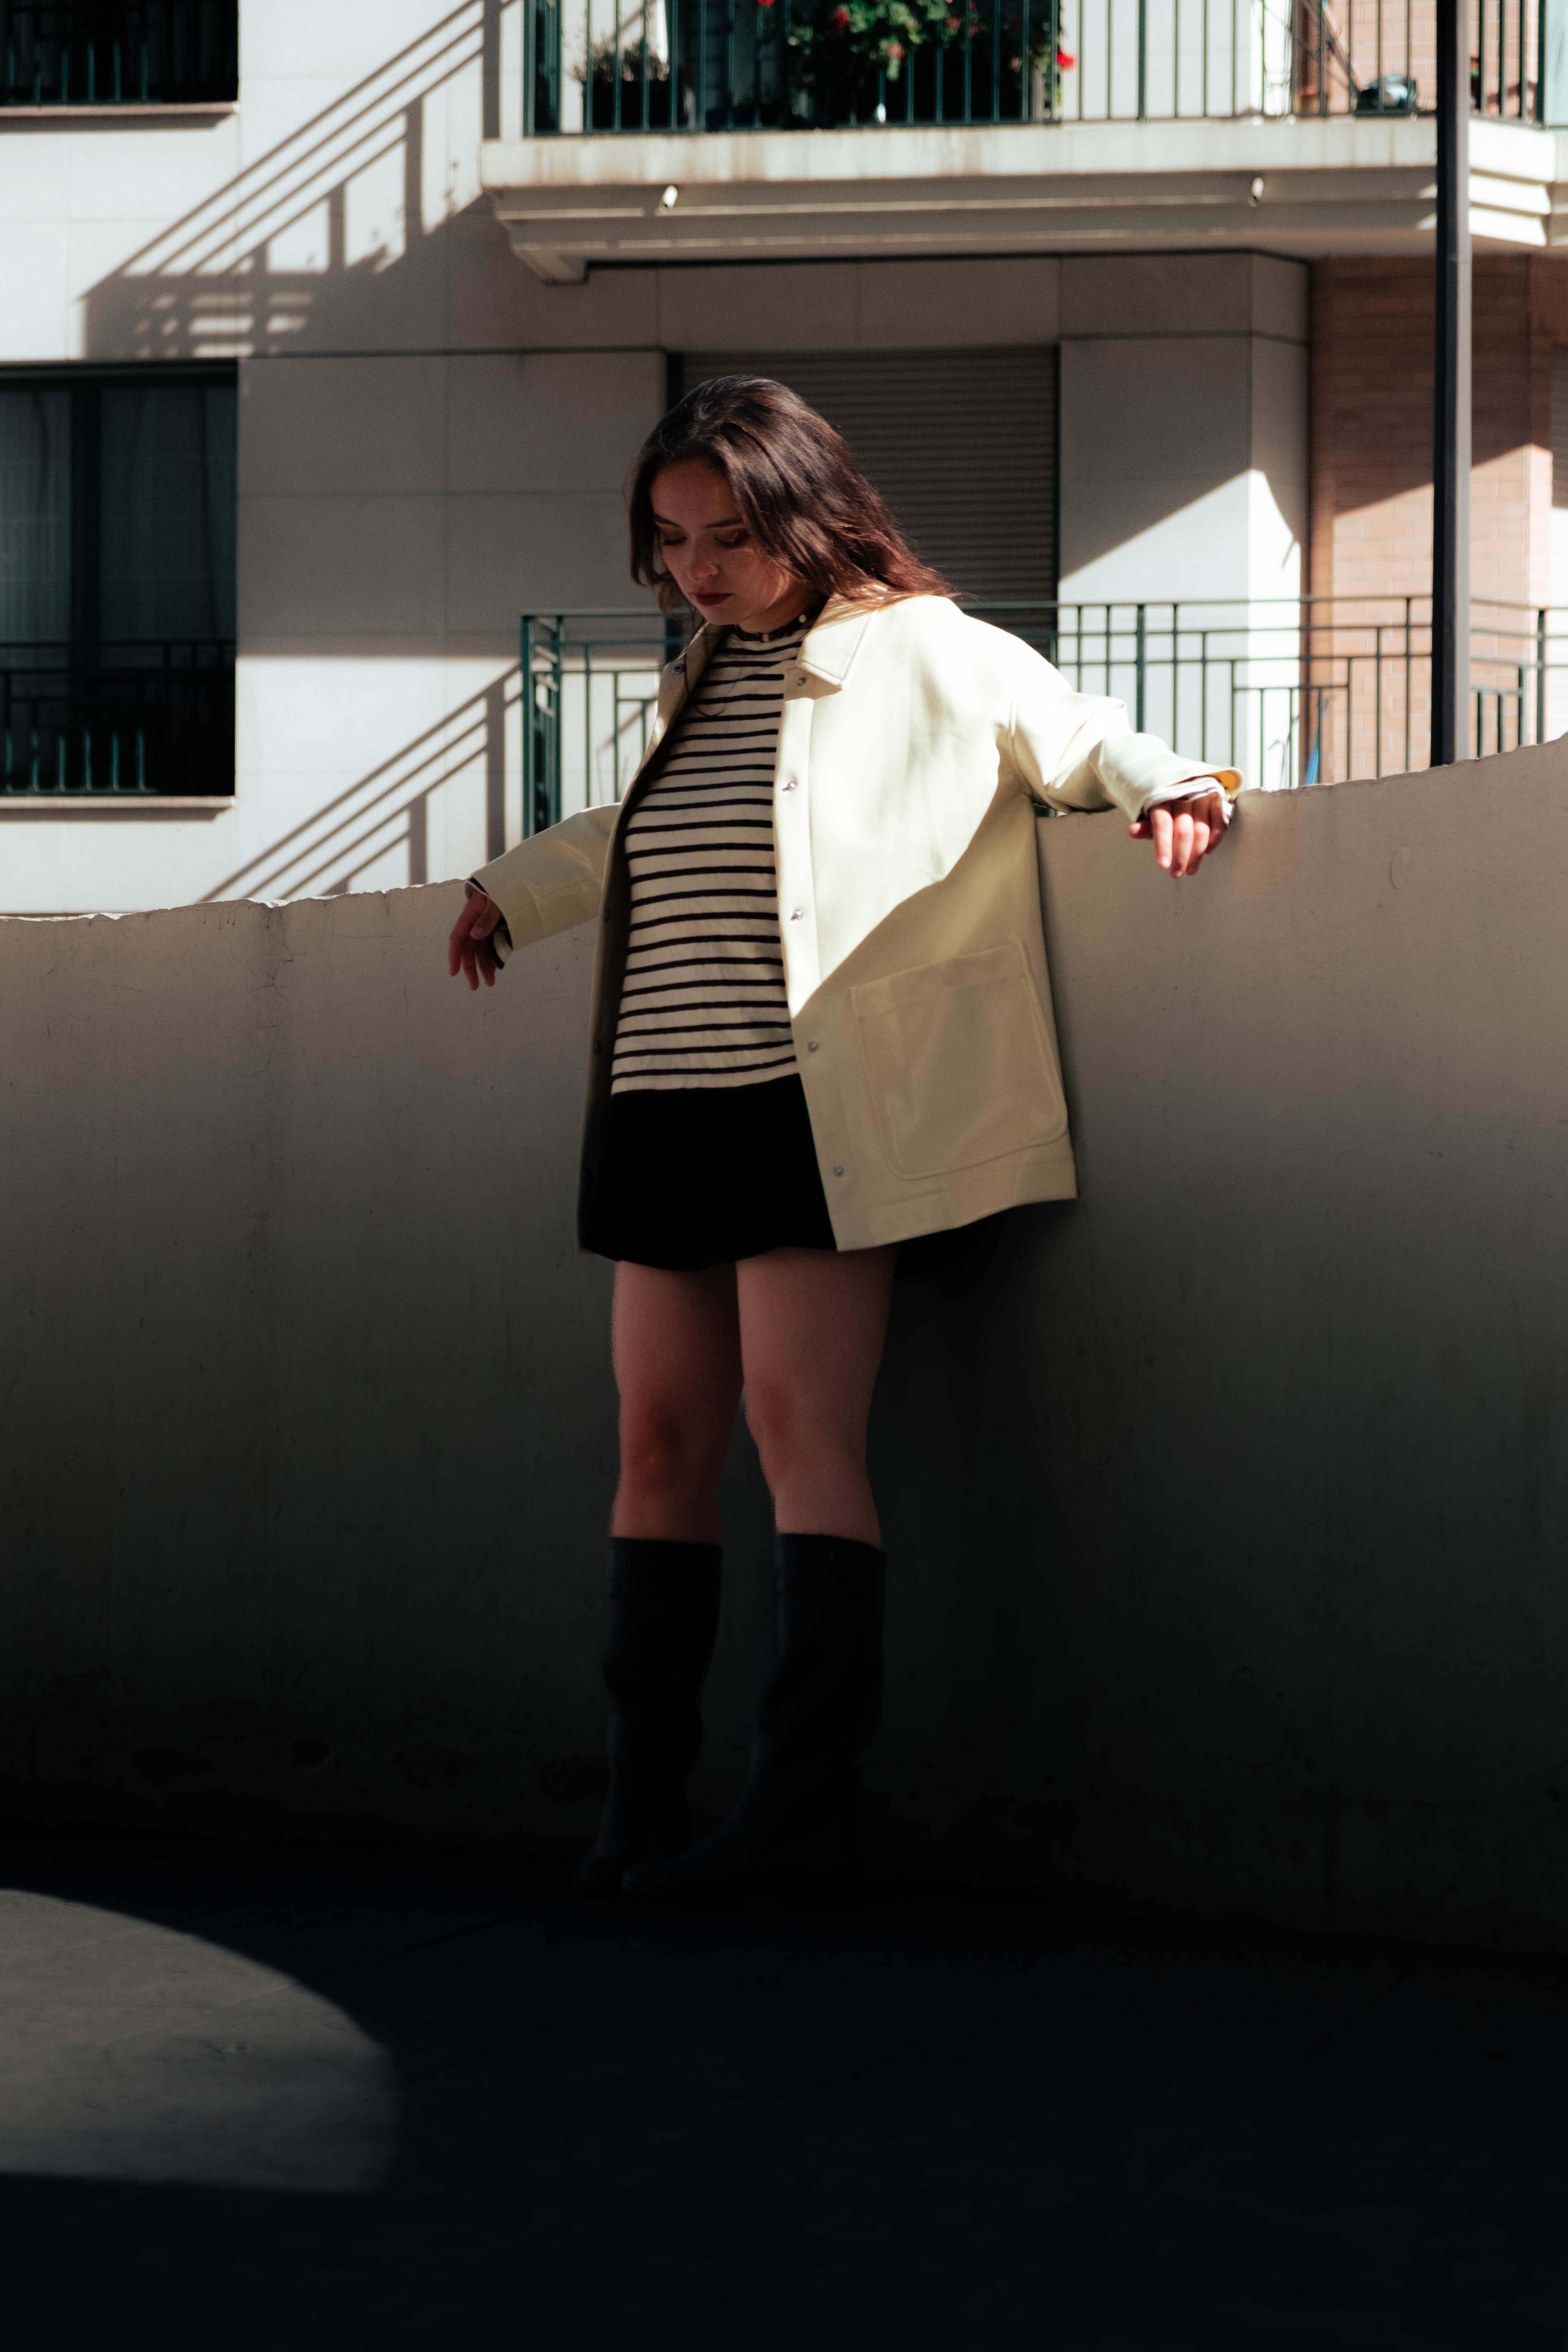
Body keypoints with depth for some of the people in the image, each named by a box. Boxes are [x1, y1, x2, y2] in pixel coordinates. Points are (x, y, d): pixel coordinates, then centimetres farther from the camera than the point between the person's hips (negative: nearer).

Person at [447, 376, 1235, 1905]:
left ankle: (805, 1790, -15)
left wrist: (1166, 786, -23)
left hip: (818, 1113, -7)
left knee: (797, 1424, -15)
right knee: (660, 1437, 3)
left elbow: (1080, 738, -1)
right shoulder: (701, 685, 20)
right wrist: (511, 895, 52)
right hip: (664, 1105, 7)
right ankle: (640, 1804, 5)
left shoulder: (920, 656, 0)